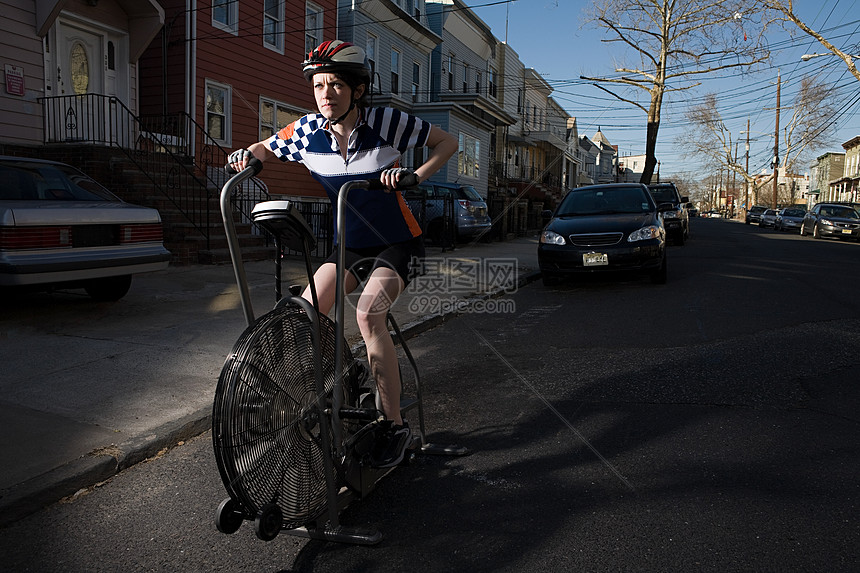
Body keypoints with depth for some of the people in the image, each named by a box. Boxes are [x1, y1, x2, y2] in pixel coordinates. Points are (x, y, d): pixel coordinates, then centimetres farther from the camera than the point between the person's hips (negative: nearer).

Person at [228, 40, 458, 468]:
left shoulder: (385, 122, -18)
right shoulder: (308, 130, -8)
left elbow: (447, 142, -8)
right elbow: (267, 148, 11)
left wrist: (415, 176, -24)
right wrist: (246, 155, -12)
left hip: (397, 244, -4)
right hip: (350, 246, 5)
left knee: (368, 313, -28)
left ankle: (395, 426, -15)